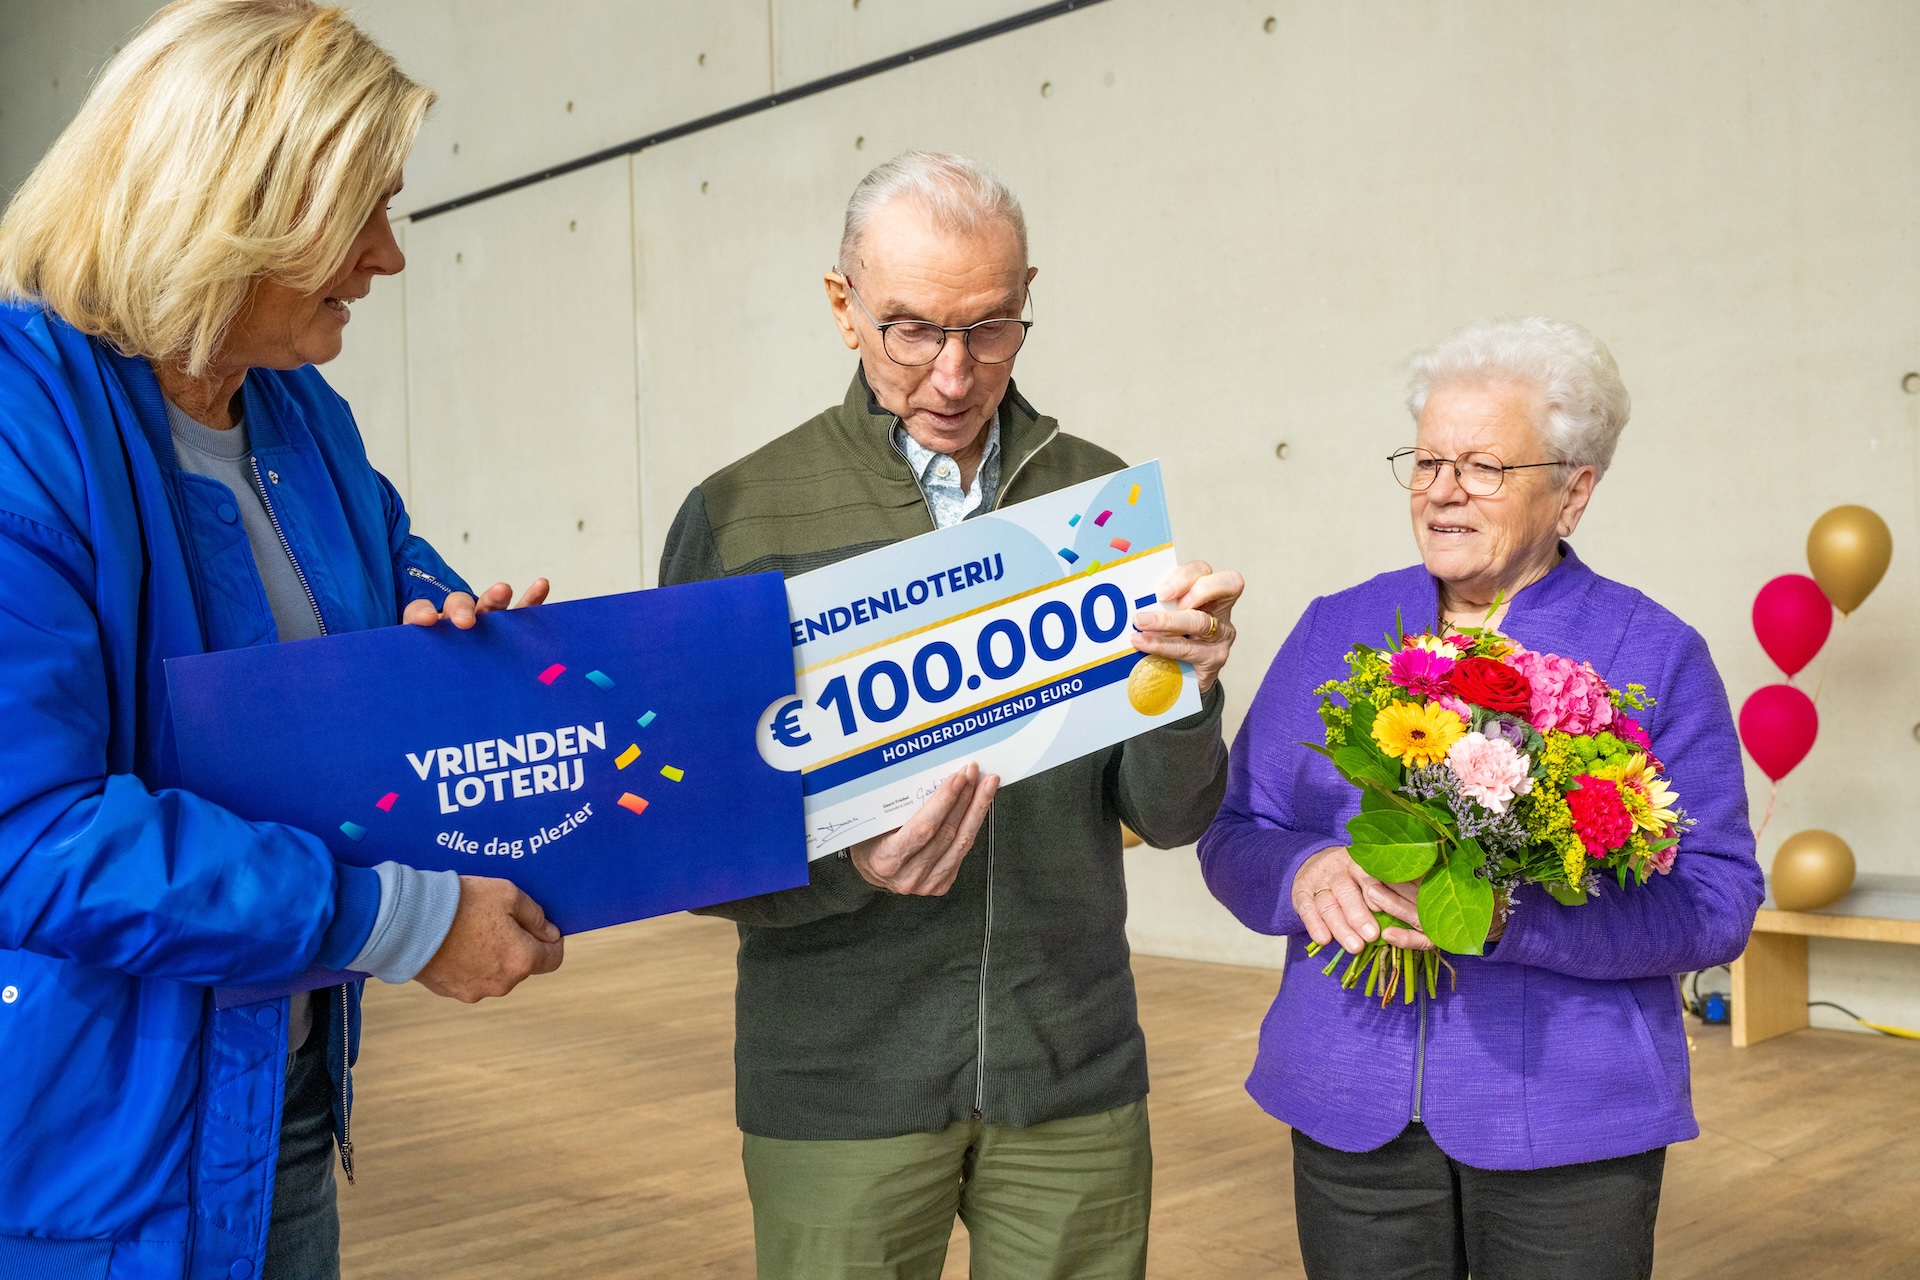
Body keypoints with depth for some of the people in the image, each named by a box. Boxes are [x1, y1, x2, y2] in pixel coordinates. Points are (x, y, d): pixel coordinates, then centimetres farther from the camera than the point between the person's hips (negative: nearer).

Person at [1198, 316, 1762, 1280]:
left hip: (1566, 1129, -2)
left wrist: (1512, 919, -24)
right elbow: (1233, 835, 5)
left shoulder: (1653, 657, -3)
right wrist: (1308, 876, -18)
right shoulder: (1335, 632, 6)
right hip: (1350, 1110, 2)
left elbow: (1717, 901, -9)